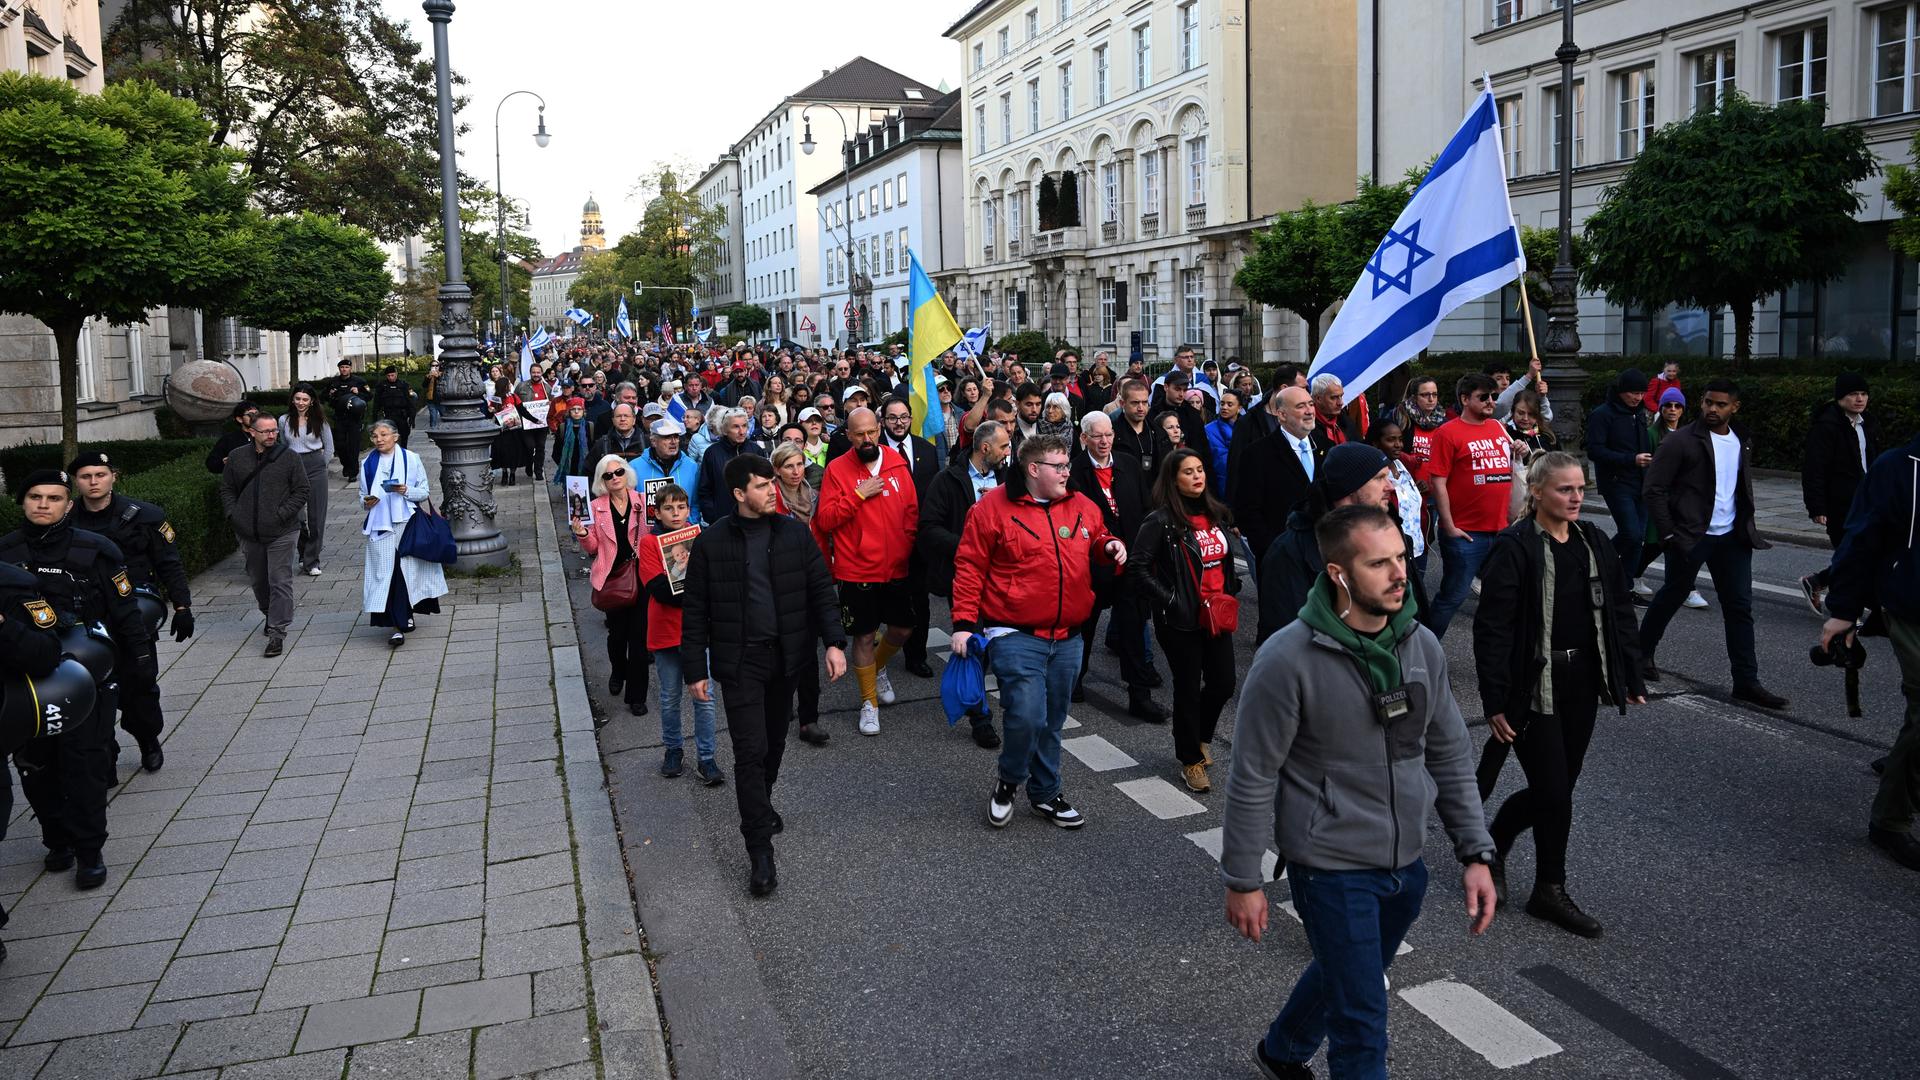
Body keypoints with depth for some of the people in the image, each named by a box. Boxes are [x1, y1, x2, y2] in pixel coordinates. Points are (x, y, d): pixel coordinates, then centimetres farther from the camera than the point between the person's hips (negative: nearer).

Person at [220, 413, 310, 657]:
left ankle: (277, 632, -3)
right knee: (258, 580, 17)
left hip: (281, 533, -4)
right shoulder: (237, 458, 6)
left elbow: (301, 492, -2)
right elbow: (227, 489, 14)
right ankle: (270, 616, 38)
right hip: (249, 533, 4)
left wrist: (282, 514, -11)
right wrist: (233, 515, 0)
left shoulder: (289, 458, -3)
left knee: (280, 582, -6)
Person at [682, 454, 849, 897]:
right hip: (740, 660, -3)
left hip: (786, 657, 3)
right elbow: (695, 610, 0)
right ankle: (760, 852, -1)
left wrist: (835, 641, -9)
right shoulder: (712, 542, -5)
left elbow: (821, 590, 3)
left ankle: (761, 804, 44)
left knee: (775, 741, 17)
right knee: (750, 751, -7)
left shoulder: (795, 533, 1)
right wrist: (695, 670, -3)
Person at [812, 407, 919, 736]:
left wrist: (907, 547, 2)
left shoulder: (897, 463, 2)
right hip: (856, 570, -3)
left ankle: (878, 667, 44)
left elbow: (912, 510, 10)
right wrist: (859, 494, -19)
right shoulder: (837, 469, -8)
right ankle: (869, 702, 22)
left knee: (903, 628, 13)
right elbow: (825, 519, -12)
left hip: (896, 569, 4)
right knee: (864, 636, 6)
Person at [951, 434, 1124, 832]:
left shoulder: (1082, 508, 8)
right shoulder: (993, 507, -7)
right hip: (1015, 636, -5)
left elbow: (1096, 542, 25)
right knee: (1027, 717, -16)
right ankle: (1008, 782, 12)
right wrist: (964, 622, -11)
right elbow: (969, 567, -6)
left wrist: (1110, 546, 0)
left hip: (1066, 638, 6)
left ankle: (1045, 793, 32)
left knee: (1052, 722, 14)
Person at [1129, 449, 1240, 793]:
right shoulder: (1161, 521, -13)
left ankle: (1201, 736, 39)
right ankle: (1191, 760, 21)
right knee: (1188, 688, 5)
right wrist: (1171, 602, -17)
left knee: (1224, 684, 10)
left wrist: (1231, 592, 11)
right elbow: (1138, 570, -16)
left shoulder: (1217, 514, 8)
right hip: (1182, 622, -6)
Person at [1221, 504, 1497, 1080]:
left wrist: (1476, 853, 3)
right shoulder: (1287, 659, -21)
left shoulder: (1422, 645, -3)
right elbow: (1253, 777, -14)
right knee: (1362, 1026, 0)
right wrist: (1242, 881, -10)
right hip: (1332, 868, -6)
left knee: (1343, 977, 26)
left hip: (1406, 865, 6)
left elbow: (1449, 756, 6)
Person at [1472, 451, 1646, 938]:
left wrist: (1631, 680, 11)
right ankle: (1550, 891, 16)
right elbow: (1492, 628, -15)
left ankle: (1493, 843, 35)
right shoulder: (1514, 548, -14)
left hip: (1582, 686, 7)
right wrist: (1495, 702, -17)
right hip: (1535, 689, -6)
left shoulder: (1595, 543, 7)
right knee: (1554, 793, -2)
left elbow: (1619, 614, 14)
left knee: (1553, 789, 12)